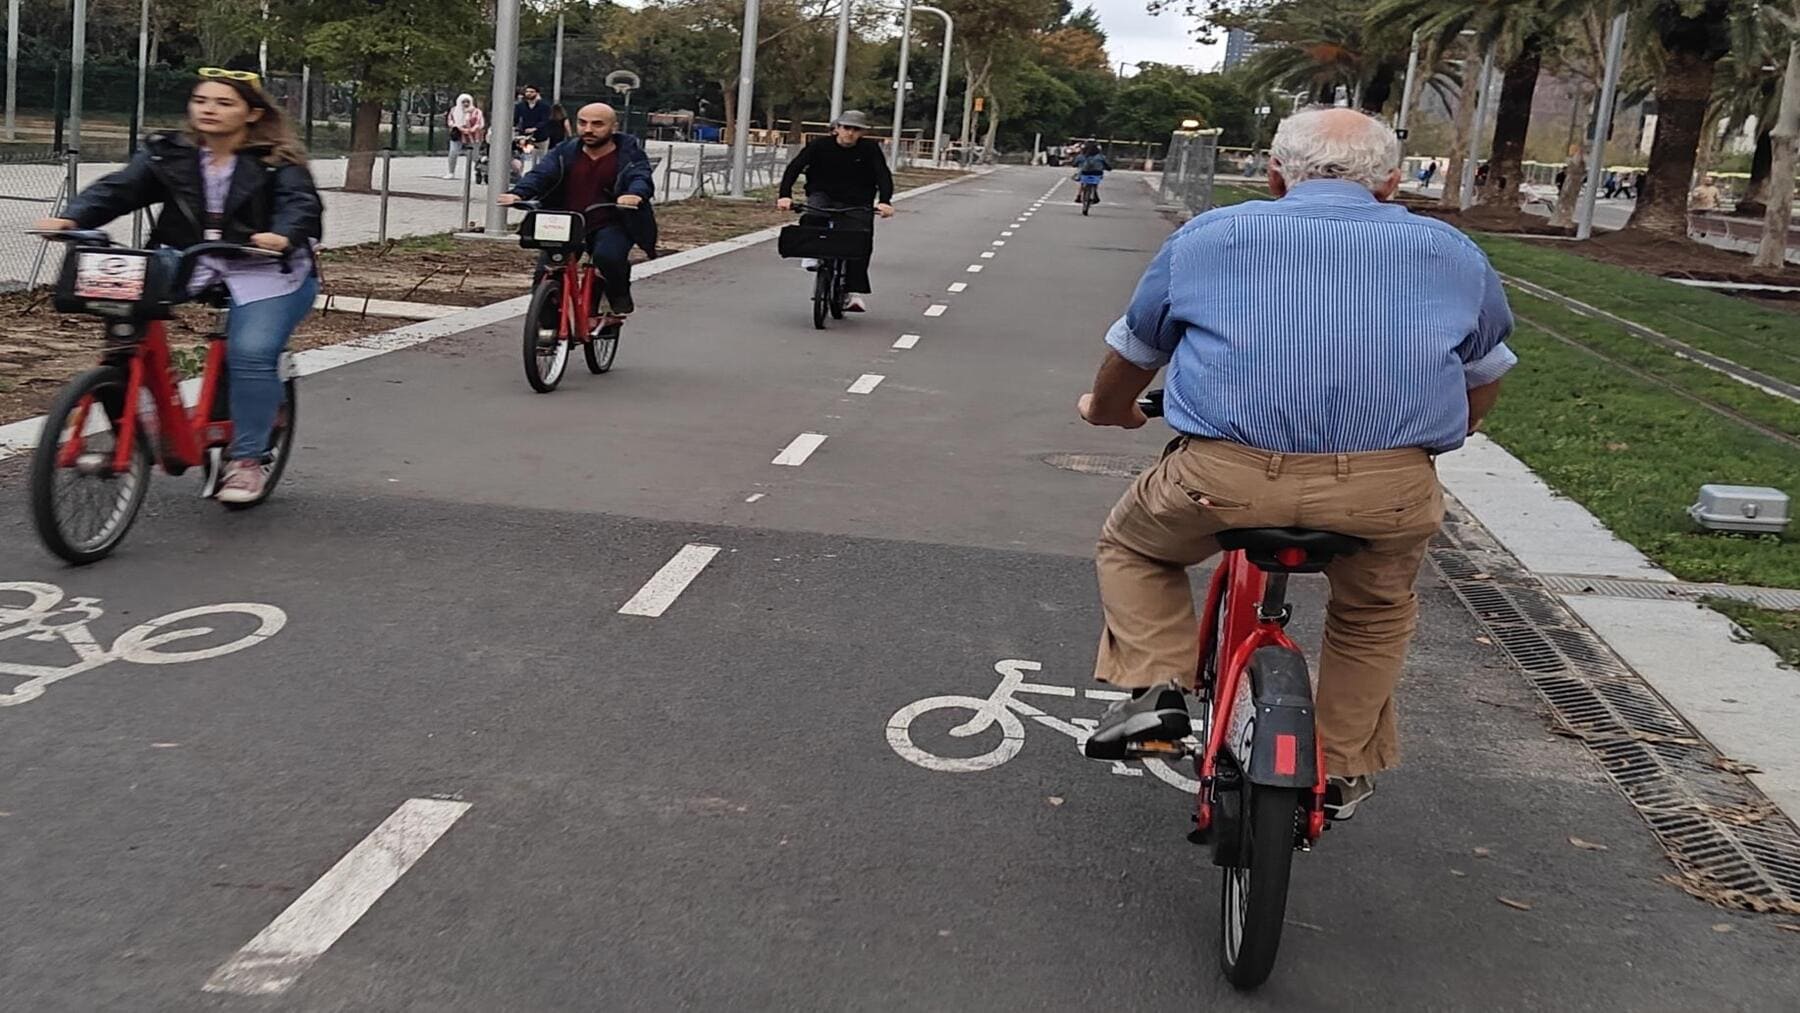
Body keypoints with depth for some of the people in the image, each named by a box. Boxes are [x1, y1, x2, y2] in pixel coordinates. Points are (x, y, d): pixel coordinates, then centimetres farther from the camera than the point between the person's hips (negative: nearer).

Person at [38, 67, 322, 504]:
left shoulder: (278, 162, -1)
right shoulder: (168, 154, 7)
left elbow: (301, 203, -17)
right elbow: (118, 188, -3)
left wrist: (282, 236, -40)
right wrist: (71, 218, -22)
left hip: (264, 269, -3)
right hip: (189, 262, 4)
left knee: (251, 352, -25)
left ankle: (247, 459, -8)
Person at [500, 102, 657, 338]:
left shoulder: (630, 153, 0)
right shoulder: (565, 153, 6)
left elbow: (642, 177, -16)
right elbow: (540, 175, -7)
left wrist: (635, 194, -42)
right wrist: (518, 193, -28)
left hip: (611, 226, -3)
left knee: (608, 256, -34)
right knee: (545, 271, -13)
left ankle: (620, 303, -7)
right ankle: (550, 325, 7)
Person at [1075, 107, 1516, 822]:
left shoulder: (1207, 236, 17)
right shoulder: (1451, 253, 19)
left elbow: (1132, 353, 27)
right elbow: (1485, 379, 31)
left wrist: (1106, 411, 48)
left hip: (1227, 474, -1)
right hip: (1391, 491, 2)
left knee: (1131, 546, 28)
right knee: (1377, 610, 32)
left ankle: (1156, 684, 11)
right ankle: (1342, 772, 36)